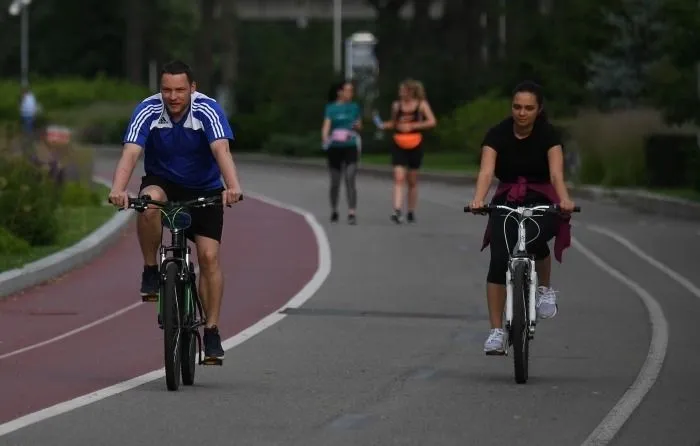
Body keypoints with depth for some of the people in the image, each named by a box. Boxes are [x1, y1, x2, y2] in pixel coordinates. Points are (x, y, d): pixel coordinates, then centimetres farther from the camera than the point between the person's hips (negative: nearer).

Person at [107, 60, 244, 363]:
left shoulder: (208, 111, -24)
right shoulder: (148, 111, -21)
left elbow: (221, 150, -38)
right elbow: (131, 153, -32)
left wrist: (233, 186, -57)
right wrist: (118, 189, -51)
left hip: (204, 189, 0)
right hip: (162, 182, 0)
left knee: (208, 256, -13)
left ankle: (212, 331, -3)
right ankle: (150, 270, -16)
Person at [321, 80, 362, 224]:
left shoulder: (354, 107, 8)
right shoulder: (331, 108, 2)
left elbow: (359, 126, 18)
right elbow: (326, 125, -8)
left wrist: (357, 126, -6)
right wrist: (325, 138, -28)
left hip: (350, 146, 0)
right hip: (335, 147, 0)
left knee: (350, 180, -13)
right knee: (335, 181, 8)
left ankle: (351, 213, -17)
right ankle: (334, 211, 27)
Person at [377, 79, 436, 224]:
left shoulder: (421, 105, -2)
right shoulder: (396, 105, 3)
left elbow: (432, 122, -10)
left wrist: (412, 126, -16)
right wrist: (383, 125, -3)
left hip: (414, 145, 0)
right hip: (399, 146, 0)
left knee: (412, 180, 11)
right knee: (399, 178, -14)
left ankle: (411, 211, 24)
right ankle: (397, 211, -23)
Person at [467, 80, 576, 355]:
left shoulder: (548, 135, -11)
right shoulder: (498, 134, -10)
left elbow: (556, 172, -25)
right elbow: (486, 171, -24)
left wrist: (564, 199, -45)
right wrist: (478, 199, -44)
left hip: (541, 200, -1)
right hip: (507, 201, 2)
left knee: (535, 238, -34)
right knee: (499, 259, -16)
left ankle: (545, 289, -4)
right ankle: (496, 332, -13)